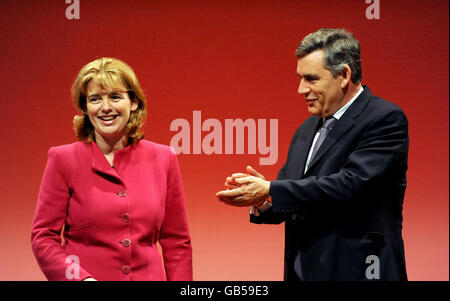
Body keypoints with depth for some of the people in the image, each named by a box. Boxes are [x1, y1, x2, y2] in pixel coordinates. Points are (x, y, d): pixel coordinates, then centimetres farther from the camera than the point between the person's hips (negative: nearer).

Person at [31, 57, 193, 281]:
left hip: (148, 275, 2)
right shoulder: (63, 159, -4)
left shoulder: (163, 159, 1)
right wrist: (80, 278, -18)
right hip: (91, 274, -2)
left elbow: (177, 242, 5)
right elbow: (43, 237, -5)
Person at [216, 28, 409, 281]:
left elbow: (350, 184, -23)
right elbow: (291, 206, 12)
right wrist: (264, 201, -11)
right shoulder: (307, 129, 12)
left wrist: (270, 191, -22)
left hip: (355, 271, -7)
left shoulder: (385, 119, -11)